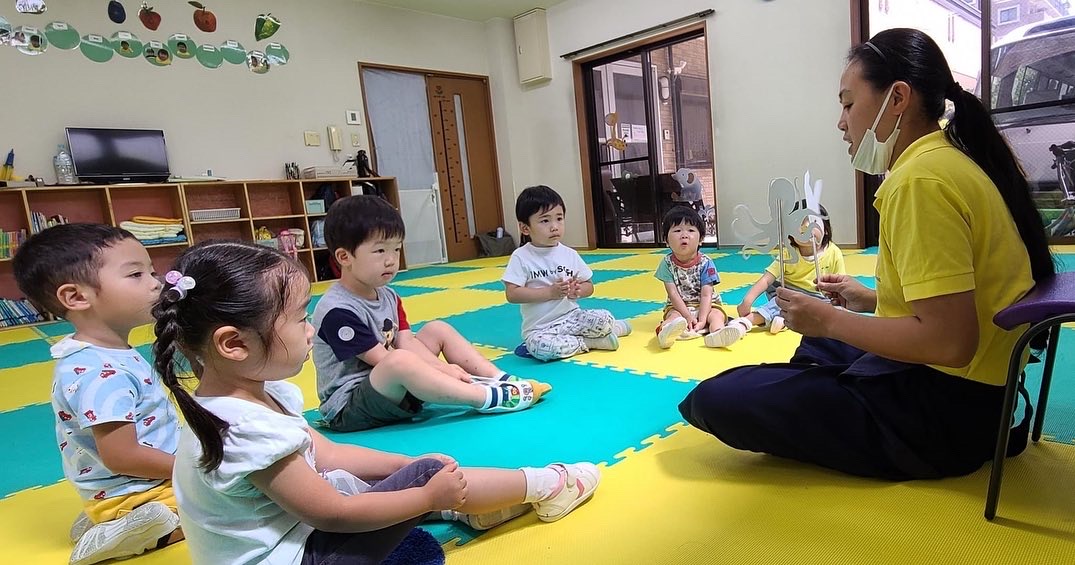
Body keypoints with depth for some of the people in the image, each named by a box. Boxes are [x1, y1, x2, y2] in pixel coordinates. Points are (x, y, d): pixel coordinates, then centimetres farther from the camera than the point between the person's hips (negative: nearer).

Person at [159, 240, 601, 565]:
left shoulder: (255, 393, -3)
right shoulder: (248, 429, -33)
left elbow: (327, 454, 2)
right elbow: (334, 515, -25)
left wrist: (410, 464, -2)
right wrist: (429, 495, -15)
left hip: (294, 525, 9)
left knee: (411, 472, 8)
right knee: (424, 477, -11)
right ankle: (541, 486, 5)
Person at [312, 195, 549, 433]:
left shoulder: (387, 296, 6)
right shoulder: (338, 311, -21)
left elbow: (407, 342, -1)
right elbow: (383, 359, -22)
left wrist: (441, 368, -18)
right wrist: (442, 369, -22)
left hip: (392, 390, 9)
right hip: (347, 409, -9)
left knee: (437, 329, 6)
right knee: (400, 360, -37)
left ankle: (500, 380, -3)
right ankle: (488, 398, -31)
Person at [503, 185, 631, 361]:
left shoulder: (570, 254, 3)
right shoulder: (521, 257, -7)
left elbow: (589, 286, 10)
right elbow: (512, 294, -14)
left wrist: (577, 291, -15)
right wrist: (550, 292, -19)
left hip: (572, 317, 2)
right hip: (539, 328, -2)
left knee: (605, 319, -25)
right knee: (540, 347, -35)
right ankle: (590, 341, -14)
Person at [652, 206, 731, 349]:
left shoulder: (705, 263, -10)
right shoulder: (667, 263, -8)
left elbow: (706, 295, -15)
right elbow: (673, 293, -12)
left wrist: (702, 320, -29)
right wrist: (688, 316, -23)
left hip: (705, 305, 1)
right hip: (679, 307, -1)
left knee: (716, 315, -28)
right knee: (674, 316, -31)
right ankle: (665, 332, -64)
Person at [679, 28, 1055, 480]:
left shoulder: (920, 179, -23)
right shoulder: (949, 158, 9)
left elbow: (950, 342, -29)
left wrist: (828, 319, -18)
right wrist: (872, 301, 13)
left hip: (944, 409, -11)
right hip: (964, 389, 11)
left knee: (715, 399, -16)